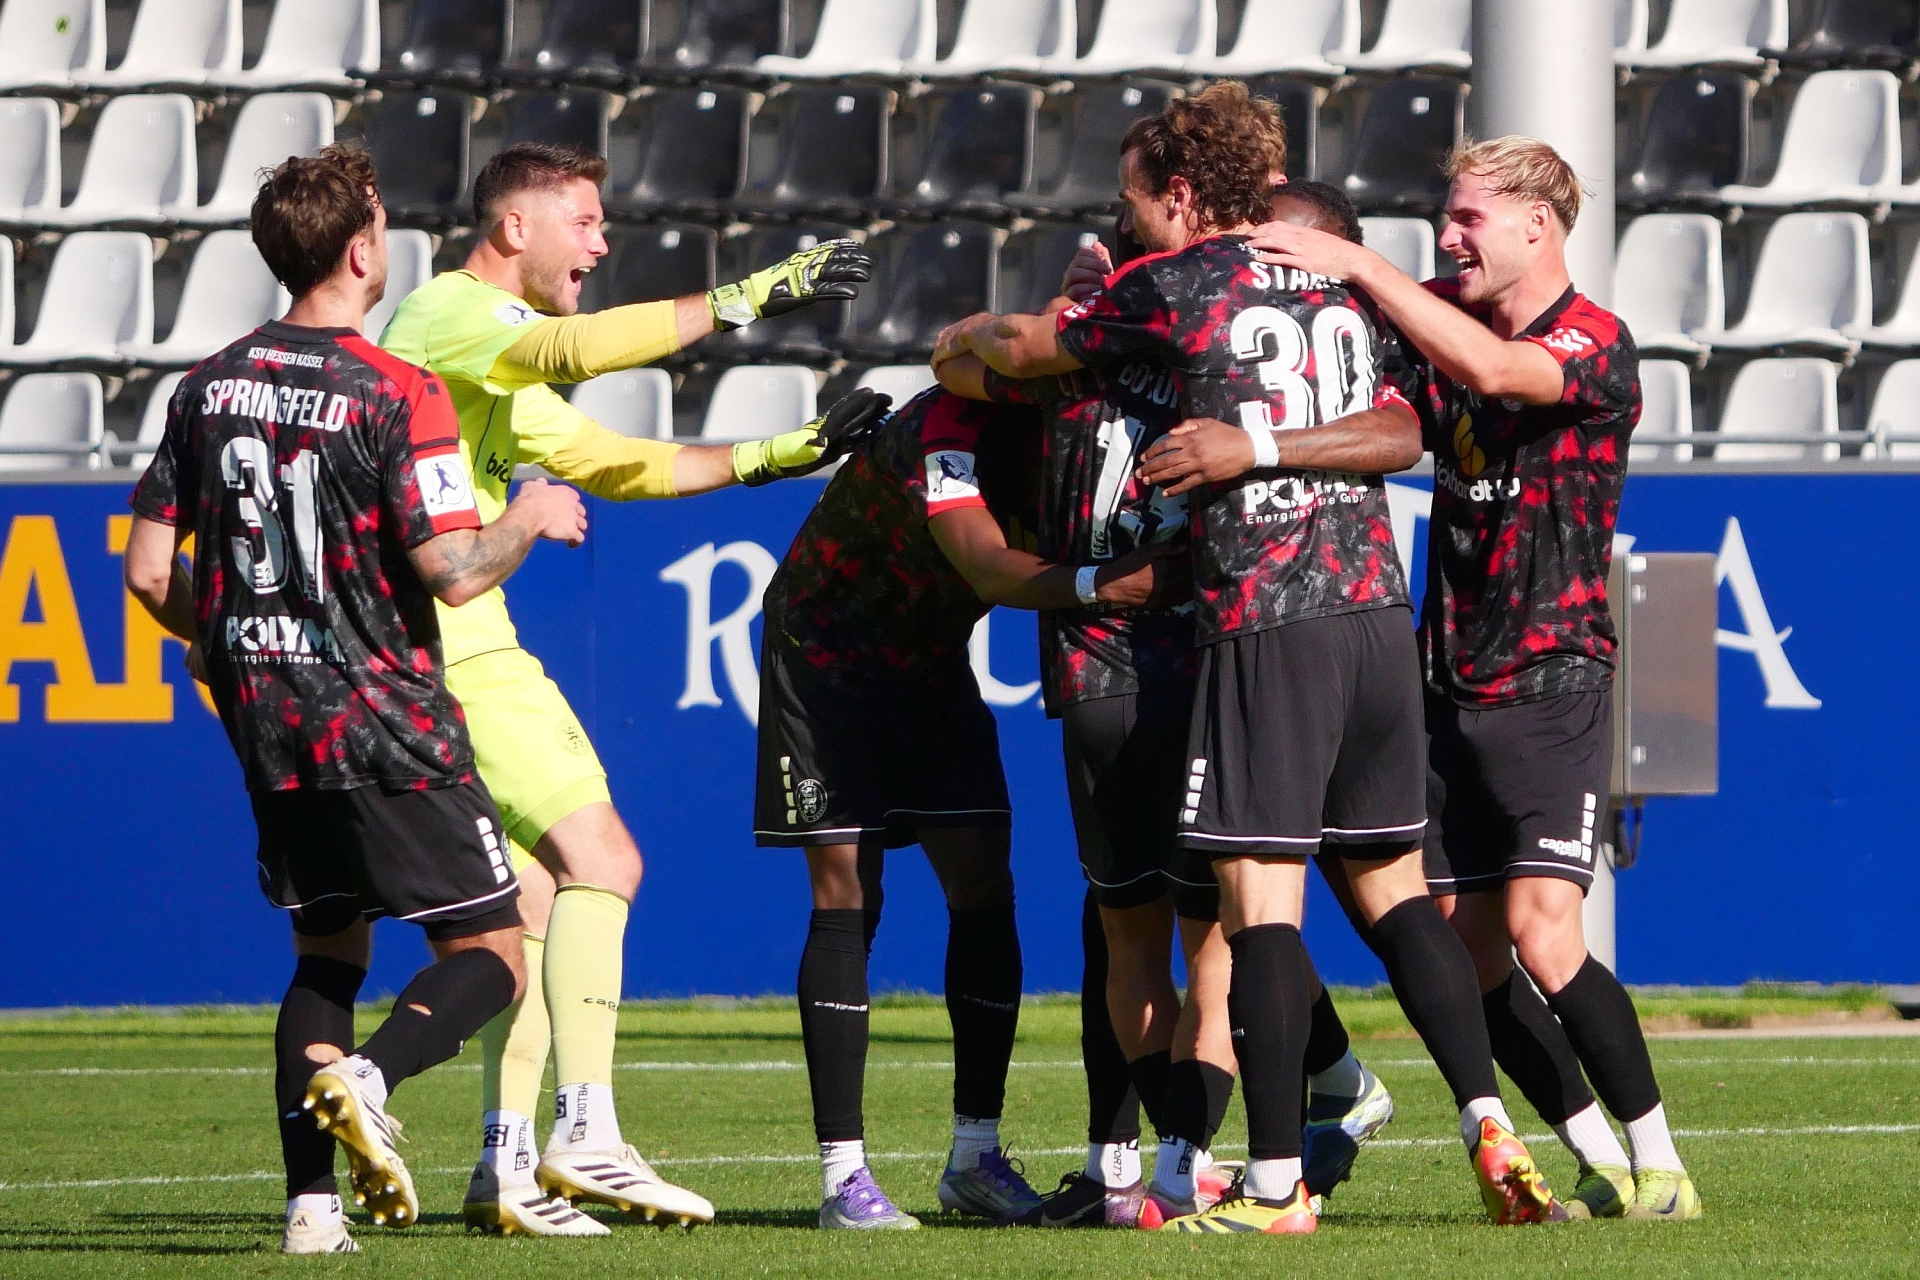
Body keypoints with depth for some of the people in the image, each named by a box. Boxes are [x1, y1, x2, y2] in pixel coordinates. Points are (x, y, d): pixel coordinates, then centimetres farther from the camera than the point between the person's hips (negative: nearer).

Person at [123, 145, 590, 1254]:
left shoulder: (209, 386, 5)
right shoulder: (399, 394, -13)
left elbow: (151, 571, 7)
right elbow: (451, 570, -18)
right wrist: (531, 517, 2)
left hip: (268, 724, 6)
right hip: (385, 722, -6)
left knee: (328, 951, 18)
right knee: (491, 953, 2)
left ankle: (312, 1198, 3)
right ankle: (368, 1078, -26)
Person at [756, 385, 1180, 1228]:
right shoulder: (946, 430, -34)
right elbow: (986, 566, -48)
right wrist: (1087, 582, -66)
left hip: (930, 662, 7)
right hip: (826, 647, -6)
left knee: (983, 883, -2)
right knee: (846, 889, -12)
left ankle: (976, 1157, 6)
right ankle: (842, 1173, -12)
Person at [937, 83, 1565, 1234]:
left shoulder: (1180, 285, -1)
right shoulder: (1334, 286, 16)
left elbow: (1023, 349, 9)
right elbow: (1400, 434, 4)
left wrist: (958, 339, 30)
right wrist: (1267, 445, -3)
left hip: (1266, 621, -6)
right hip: (1375, 609, 6)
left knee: (1260, 898, -5)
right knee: (1394, 886, 13)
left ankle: (1276, 1185, -8)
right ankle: (1490, 1127, 2)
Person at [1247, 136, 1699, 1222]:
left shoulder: (1597, 344, -11)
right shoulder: (1444, 321, 11)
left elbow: (1493, 370, -30)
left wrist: (1357, 266, -26)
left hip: (1553, 679, -7)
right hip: (1451, 685, 7)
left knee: (1543, 932, -18)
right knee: (1467, 950, 2)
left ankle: (1662, 1167, -7)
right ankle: (1603, 1169, 12)